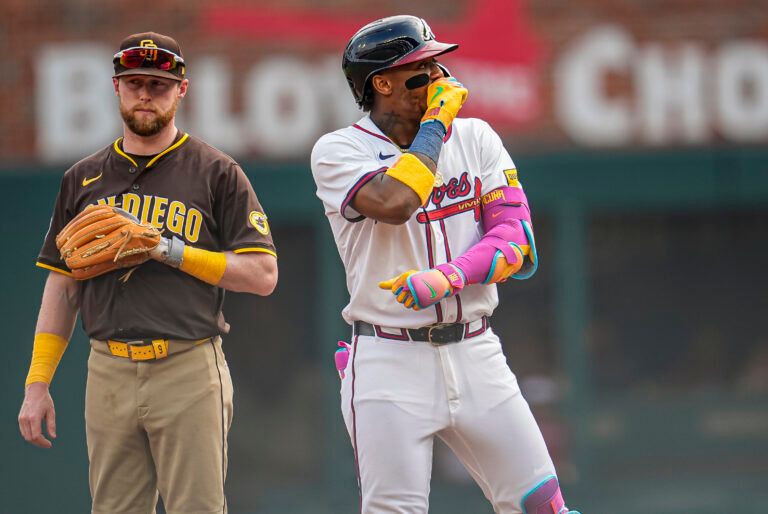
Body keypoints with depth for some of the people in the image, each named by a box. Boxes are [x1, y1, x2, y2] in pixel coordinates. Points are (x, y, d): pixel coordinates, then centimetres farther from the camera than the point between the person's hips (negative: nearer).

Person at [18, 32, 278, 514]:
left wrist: (170, 250, -12)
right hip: (109, 374, 4)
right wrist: (37, 383, 8)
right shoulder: (84, 178, 15)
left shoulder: (217, 173, 3)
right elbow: (62, 285, 16)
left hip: (190, 370, -4)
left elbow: (263, 274, -3)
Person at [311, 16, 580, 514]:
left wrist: (448, 278, -21)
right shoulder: (339, 151, -3)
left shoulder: (475, 139, 8)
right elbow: (396, 203, -24)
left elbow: (519, 246, -2)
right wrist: (437, 119, -10)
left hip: (476, 358, 3)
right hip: (391, 364, -3)